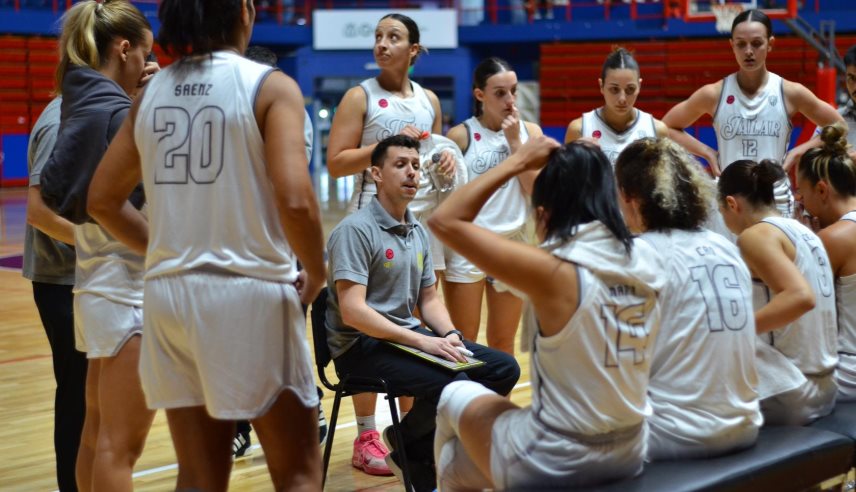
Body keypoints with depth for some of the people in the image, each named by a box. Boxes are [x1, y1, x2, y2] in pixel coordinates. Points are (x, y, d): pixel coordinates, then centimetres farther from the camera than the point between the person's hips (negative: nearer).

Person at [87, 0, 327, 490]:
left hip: (170, 293, 5)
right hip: (251, 291, -5)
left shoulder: (151, 92, 9)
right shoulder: (270, 86, -8)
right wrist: (316, 275, -4)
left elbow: (103, 199, 14)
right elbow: (295, 200, -20)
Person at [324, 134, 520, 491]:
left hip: (409, 335, 9)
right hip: (362, 344, -8)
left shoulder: (418, 232, 12)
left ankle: (421, 454, 5)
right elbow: (353, 312, -22)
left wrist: (449, 335, -5)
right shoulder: (355, 230, -14)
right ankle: (408, 443, 4)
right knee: (455, 385, -30)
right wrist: (423, 342, -25)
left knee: (504, 369, -4)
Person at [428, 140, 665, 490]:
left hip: (551, 464, -6)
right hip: (627, 456, 6)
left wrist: (518, 161, -5)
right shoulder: (645, 261, -4)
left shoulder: (554, 271, -21)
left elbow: (445, 221, -13)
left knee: (456, 397, 23)